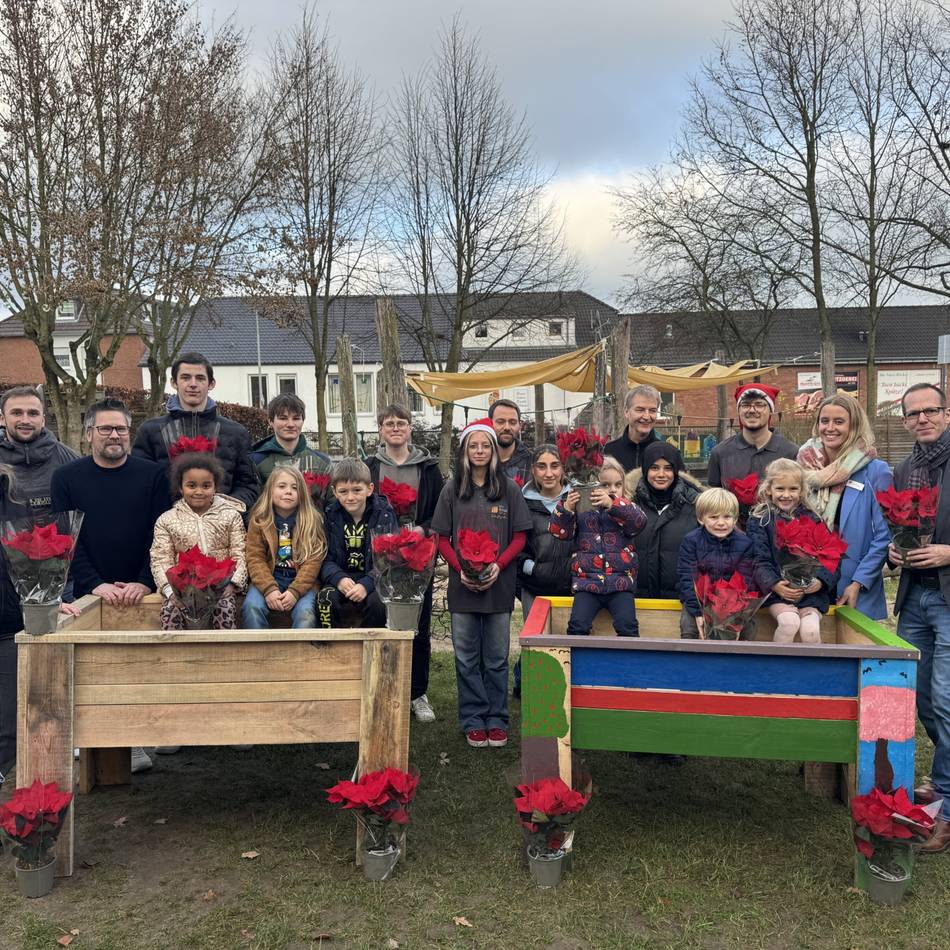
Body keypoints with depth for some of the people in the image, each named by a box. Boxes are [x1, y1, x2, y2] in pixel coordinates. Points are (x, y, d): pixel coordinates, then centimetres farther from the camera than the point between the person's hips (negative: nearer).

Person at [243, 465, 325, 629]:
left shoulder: (312, 520, 1)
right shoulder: (259, 520, 4)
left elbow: (313, 560, -5)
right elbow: (255, 558, -3)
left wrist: (295, 591, -18)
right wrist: (269, 589, -18)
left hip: (301, 581, -1)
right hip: (268, 580, 1)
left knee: (305, 613, -30)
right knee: (251, 608, -27)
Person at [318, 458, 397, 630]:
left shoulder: (384, 514, -4)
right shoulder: (330, 515, 2)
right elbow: (325, 559, -2)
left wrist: (366, 584, -26)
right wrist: (338, 578, -23)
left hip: (373, 579, -1)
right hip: (341, 578, 1)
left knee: (378, 601, -31)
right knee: (327, 598, -28)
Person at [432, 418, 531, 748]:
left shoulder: (508, 489, 2)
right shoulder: (452, 489, 4)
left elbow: (519, 537, 2)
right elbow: (442, 538, 4)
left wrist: (498, 566, -13)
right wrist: (461, 569, -11)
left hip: (499, 584, -1)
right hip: (463, 585, 1)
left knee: (496, 658, 7)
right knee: (467, 658, 7)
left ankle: (496, 721, 19)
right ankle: (473, 721, 18)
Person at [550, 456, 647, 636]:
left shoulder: (626, 508, 7)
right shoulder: (581, 510, 6)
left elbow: (639, 522, -13)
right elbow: (560, 532, 0)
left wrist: (612, 504, -26)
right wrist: (566, 508, -18)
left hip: (620, 583, 0)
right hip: (587, 582, 0)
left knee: (627, 626, -15)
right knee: (577, 625, -14)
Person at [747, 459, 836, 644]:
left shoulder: (811, 519, 12)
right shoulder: (759, 520, 4)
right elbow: (759, 561, -3)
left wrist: (821, 581, -10)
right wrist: (774, 584, -18)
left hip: (810, 589, 2)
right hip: (776, 589, -2)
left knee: (811, 631, -21)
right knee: (789, 622, -28)